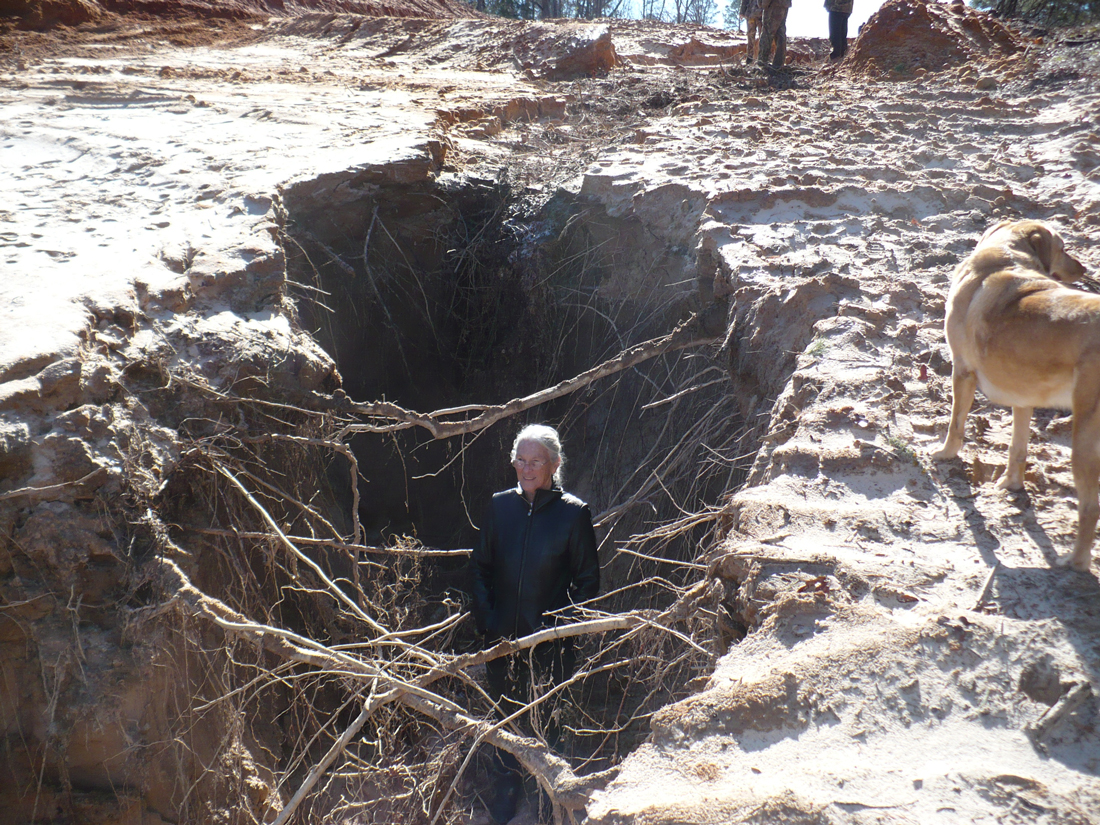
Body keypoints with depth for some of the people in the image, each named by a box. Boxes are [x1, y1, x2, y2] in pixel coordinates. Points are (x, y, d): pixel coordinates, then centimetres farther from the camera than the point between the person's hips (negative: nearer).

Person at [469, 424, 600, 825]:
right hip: (502, 638, 3)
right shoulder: (500, 506, 1)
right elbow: (480, 566, 9)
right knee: (504, 720, 16)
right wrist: (485, 617, -2)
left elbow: (588, 580, -3)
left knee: (548, 721, 8)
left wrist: (562, 623, -12)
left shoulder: (573, 513, -8)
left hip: (550, 643, -3)